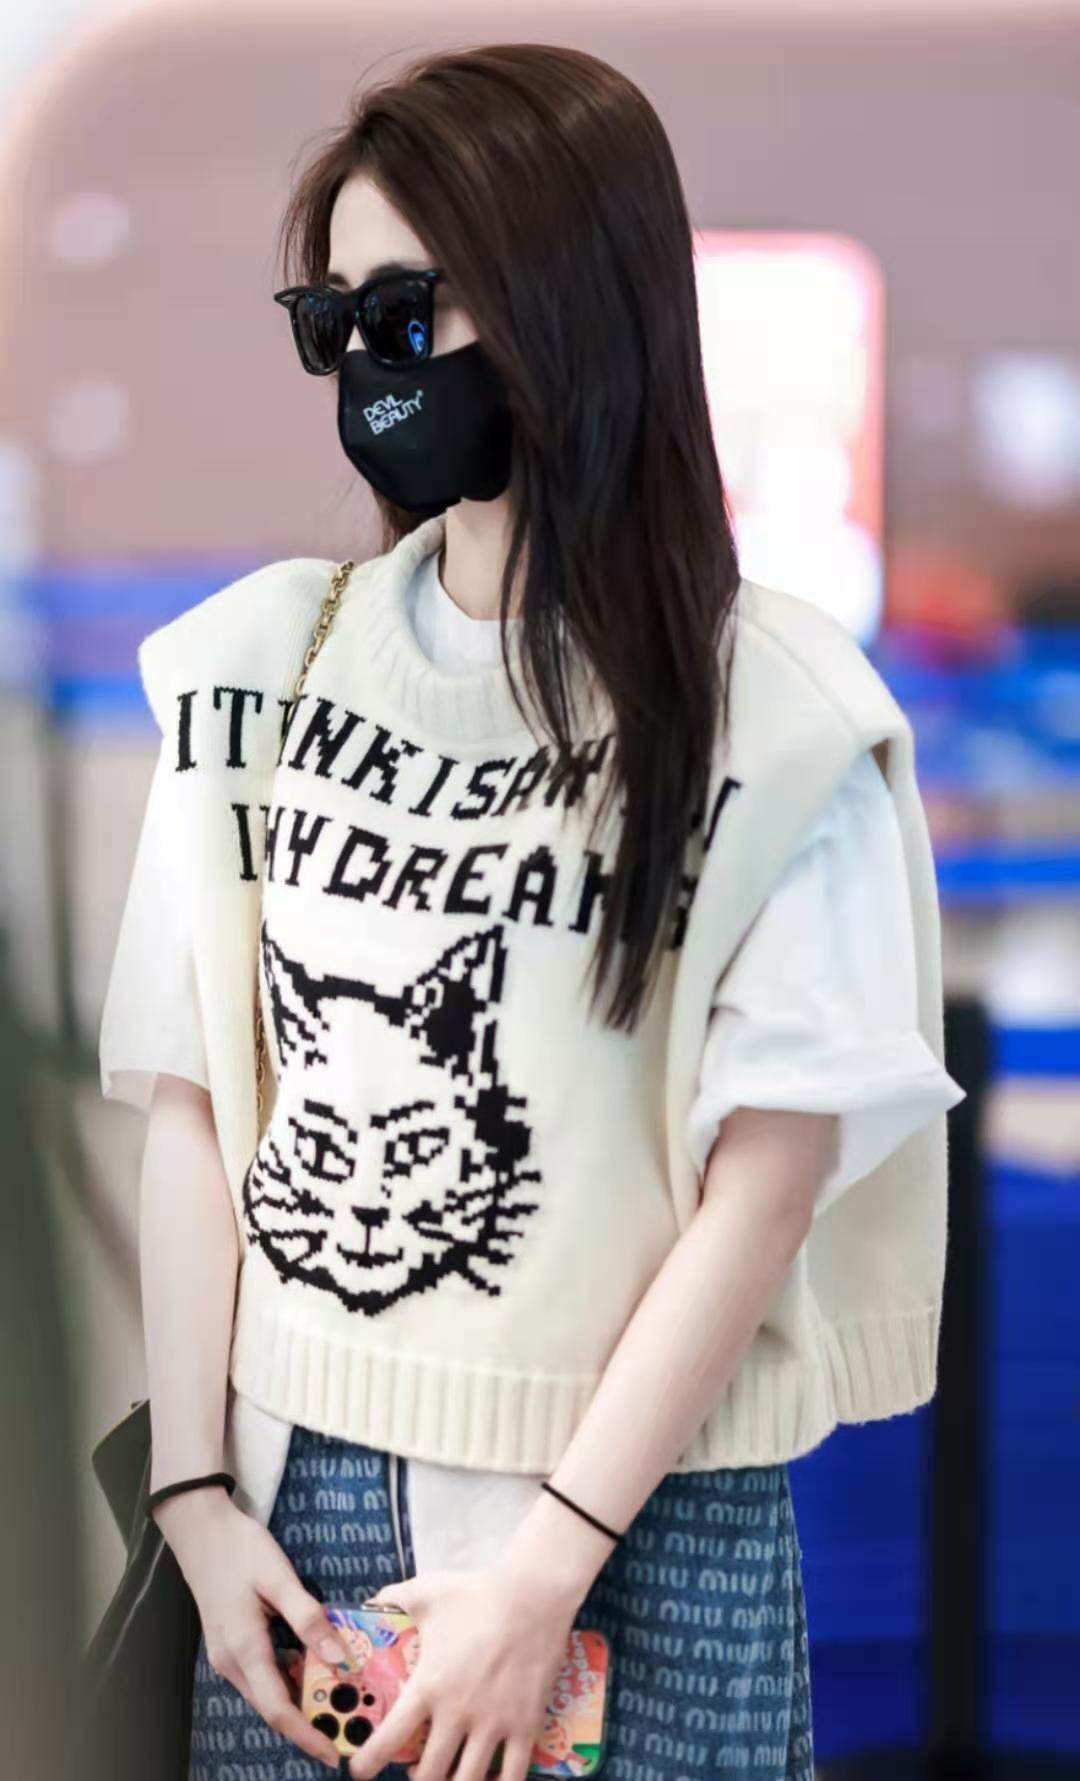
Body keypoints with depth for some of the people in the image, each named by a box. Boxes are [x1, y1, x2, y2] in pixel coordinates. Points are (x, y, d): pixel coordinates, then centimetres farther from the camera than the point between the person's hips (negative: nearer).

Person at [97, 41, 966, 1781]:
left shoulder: (768, 709, -9)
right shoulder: (261, 662, 1)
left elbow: (767, 1181, -11)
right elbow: (192, 1098, 2)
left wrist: (539, 1575, -13)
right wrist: (196, 1489, -3)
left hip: (637, 1521, -3)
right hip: (294, 1493, 3)